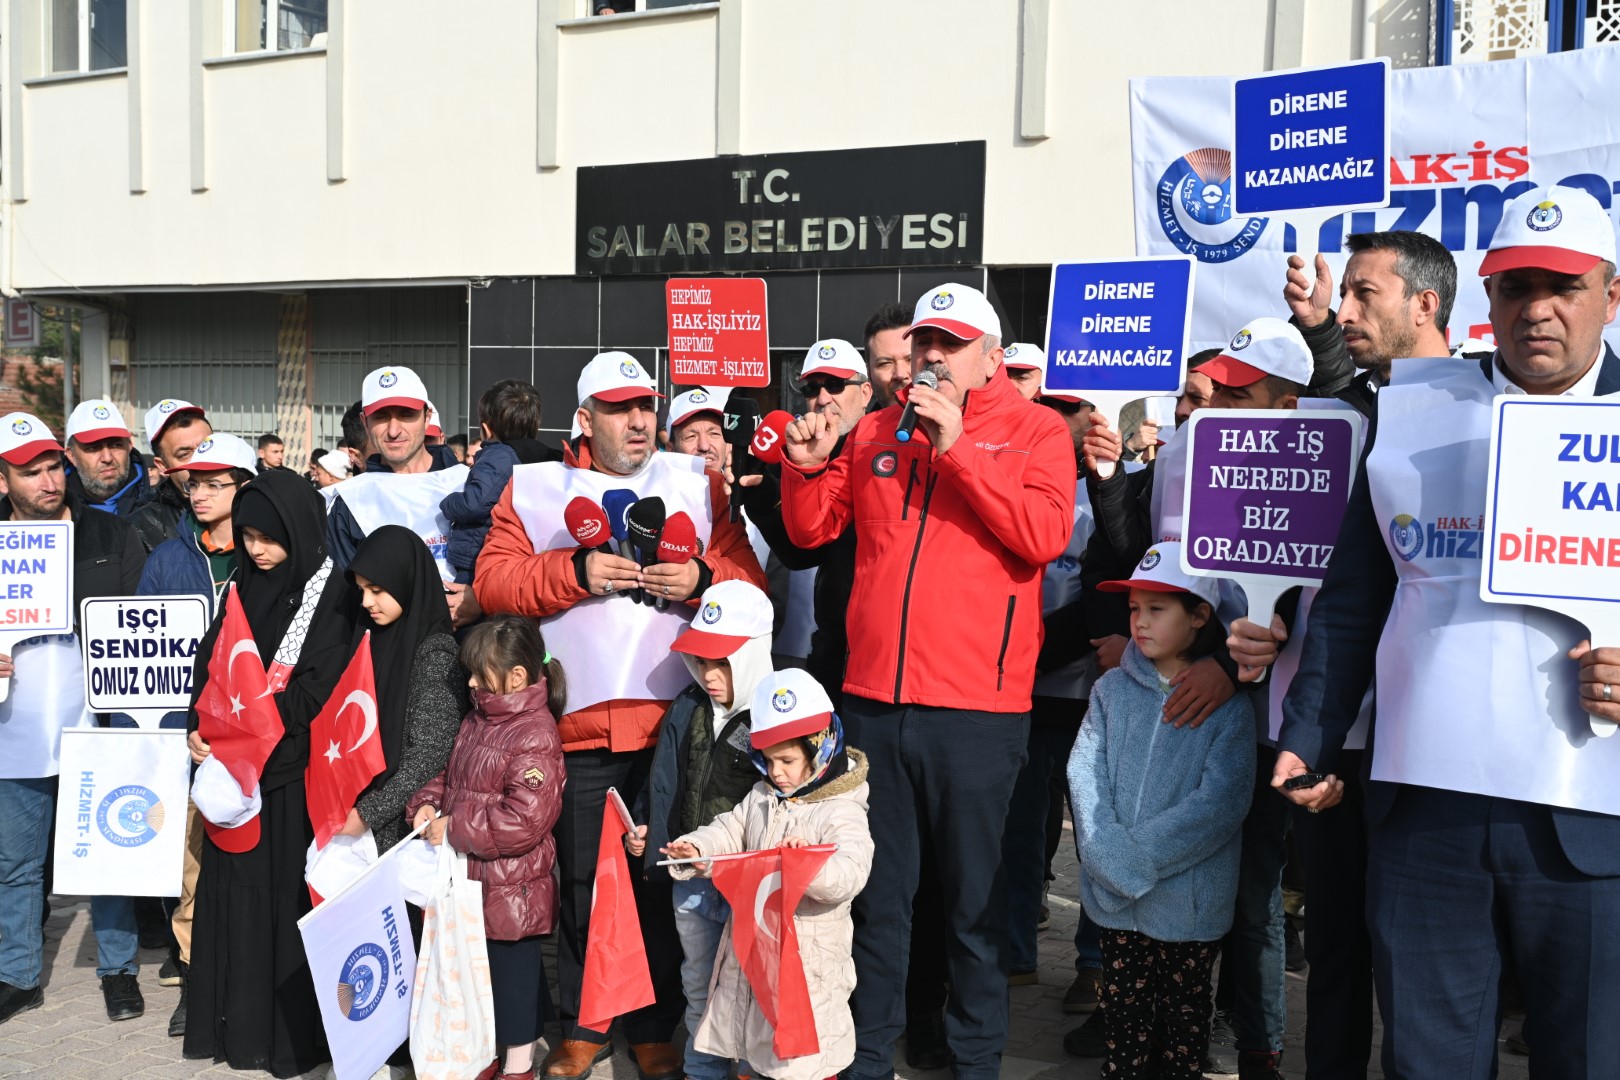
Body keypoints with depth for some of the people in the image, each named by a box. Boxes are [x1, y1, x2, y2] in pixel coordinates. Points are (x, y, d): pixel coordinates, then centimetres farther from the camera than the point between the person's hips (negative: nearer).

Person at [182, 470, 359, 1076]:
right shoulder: (243, 587, 11)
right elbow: (208, 663, 9)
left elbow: (316, 689, -14)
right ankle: (234, 1020, 20)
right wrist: (200, 726, -7)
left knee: (289, 889, -1)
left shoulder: (329, 596, -7)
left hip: (292, 768, -5)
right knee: (232, 885, 8)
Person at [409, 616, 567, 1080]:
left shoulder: (534, 735, -21)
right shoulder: (478, 720, 7)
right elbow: (452, 776, 21)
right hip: (471, 880, 9)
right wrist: (428, 803, 0)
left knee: (514, 969, 8)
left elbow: (523, 820, -27)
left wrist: (453, 829, -21)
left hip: (509, 889, -9)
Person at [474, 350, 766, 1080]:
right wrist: (576, 572, -14)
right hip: (577, 720, 0)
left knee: (662, 880, 7)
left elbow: (749, 580, 6)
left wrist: (701, 579, -14)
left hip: (672, 719, 0)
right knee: (582, 879, 8)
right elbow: (492, 582, -2)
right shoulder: (533, 488, 8)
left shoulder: (698, 482, 10)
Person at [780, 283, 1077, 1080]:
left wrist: (957, 448, -17)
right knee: (876, 890, 15)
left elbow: (1045, 535, -15)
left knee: (975, 896, 9)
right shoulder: (878, 431, 11)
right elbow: (813, 529, 13)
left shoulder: (1035, 430, 0)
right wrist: (807, 468, -6)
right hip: (873, 697, 4)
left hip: (976, 704, -4)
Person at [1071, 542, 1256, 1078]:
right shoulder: (1112, 689, 2)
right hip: (1115, 898, 3)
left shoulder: (1227, 705, -9)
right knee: (1122, 1011, 15)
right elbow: (1086, 777, -3)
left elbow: (1218, 804, -16)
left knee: (1183, 1017, 14)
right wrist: (1111, 859, -16)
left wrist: (1138, 857, -19)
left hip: (1188, 903, -3)